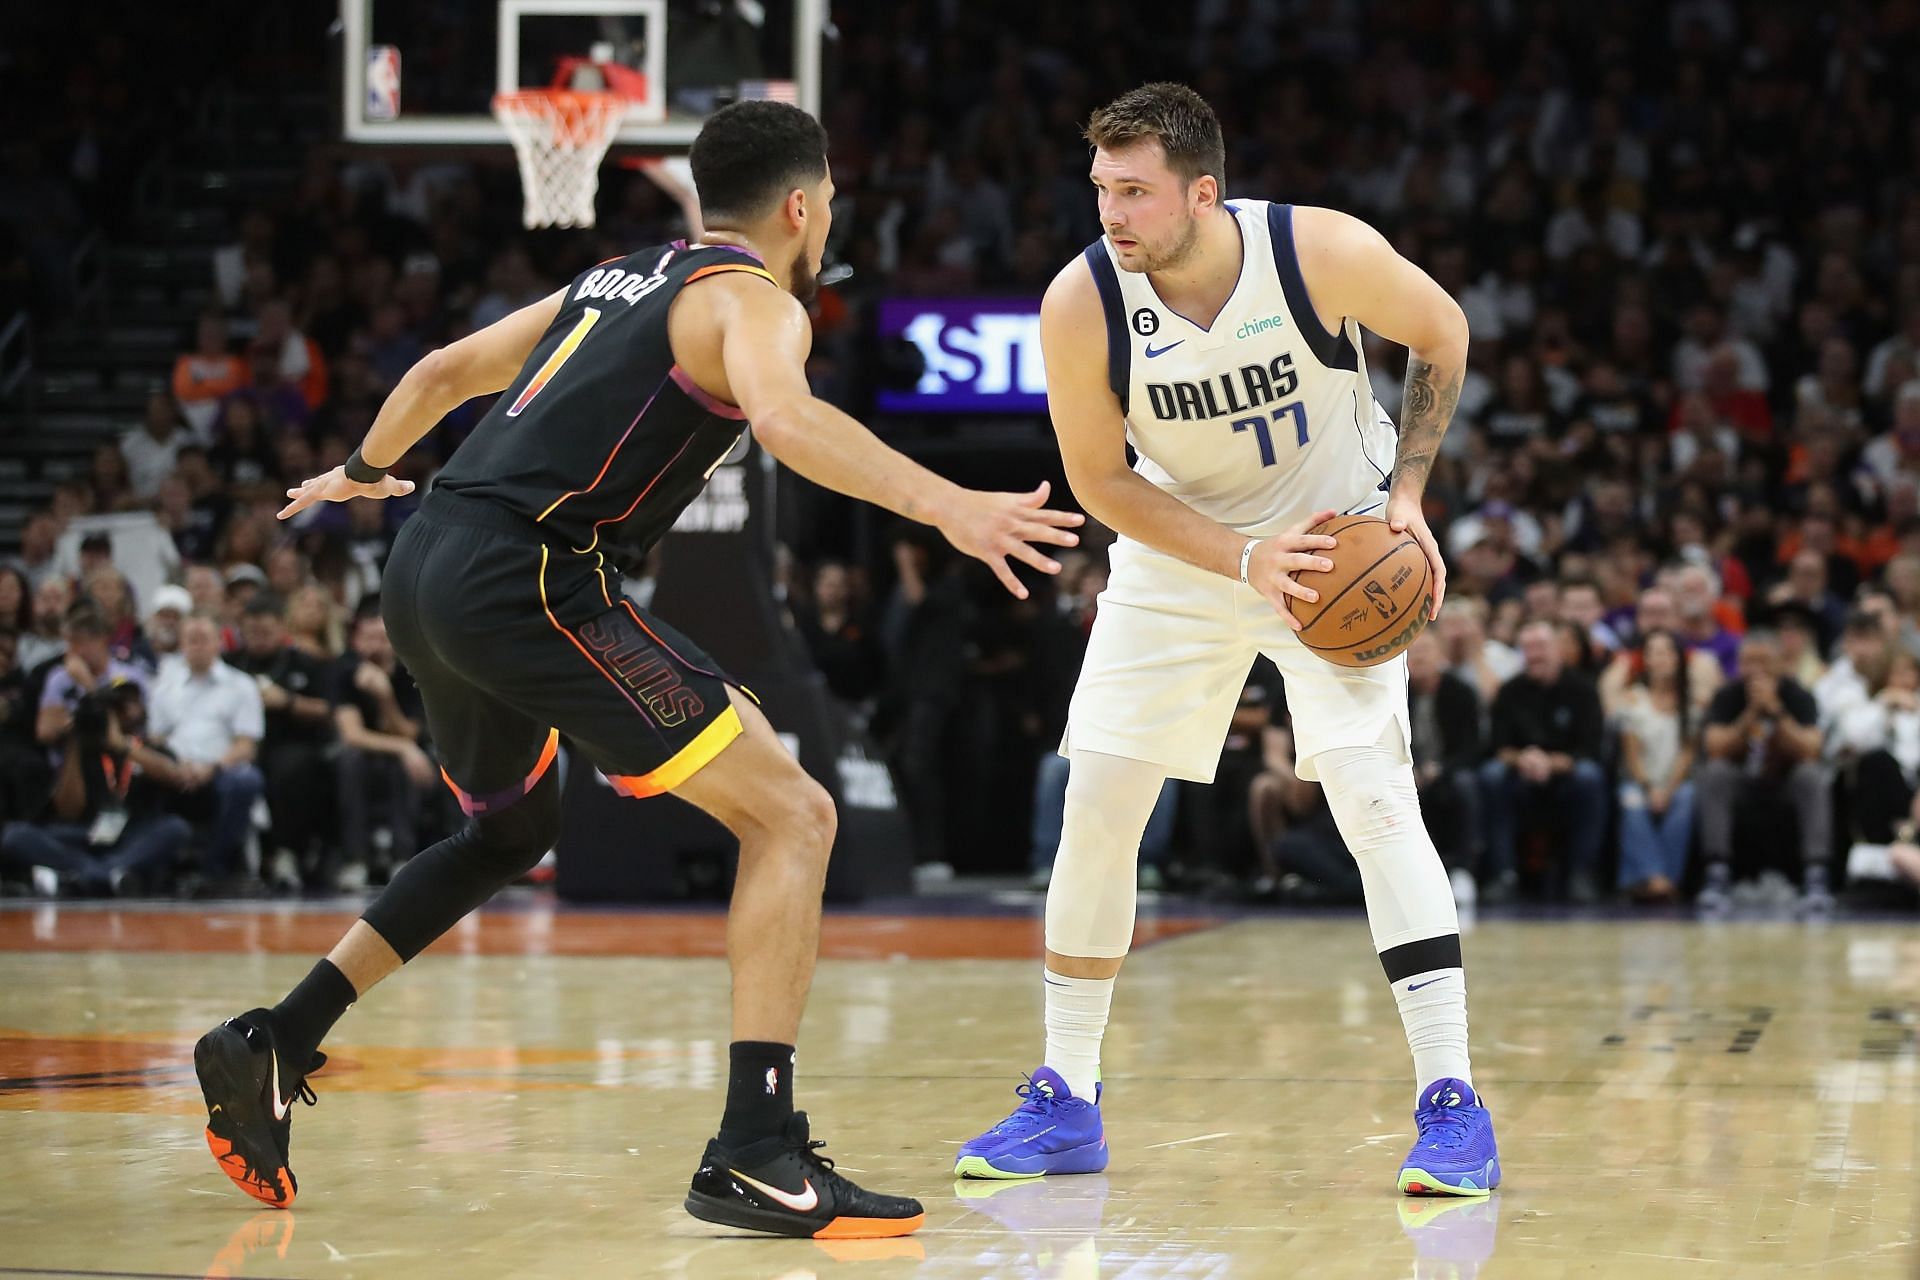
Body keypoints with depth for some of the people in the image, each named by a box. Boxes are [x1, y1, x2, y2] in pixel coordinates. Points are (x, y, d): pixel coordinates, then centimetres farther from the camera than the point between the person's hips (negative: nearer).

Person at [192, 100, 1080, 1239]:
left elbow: (446, 369, 35)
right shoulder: (752, 300, -1)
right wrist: (949, 506, -33)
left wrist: (363, 471, 53)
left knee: (512, 836, 33)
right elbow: (785, 419, -25)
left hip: (429, 571, 9)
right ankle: (756, 1153, -19)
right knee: (792, 813, -8)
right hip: (529, 580, -9)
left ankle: (273, 1047, 28)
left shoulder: (619, 280, 24)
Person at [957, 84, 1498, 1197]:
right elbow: (1099, 478, -11)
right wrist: (1246, 561, -23)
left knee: (1374, 794, -17)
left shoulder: (1325, 251, -27)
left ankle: (1453, 1103, -14)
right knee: (1097, 803, -1)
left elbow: (1441, 330, -7)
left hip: (1337, 538, -2)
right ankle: (1066, 1102, 13)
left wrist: (1408, 495, -14)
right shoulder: (1081, 303, -23)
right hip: (1180, 550, 3)